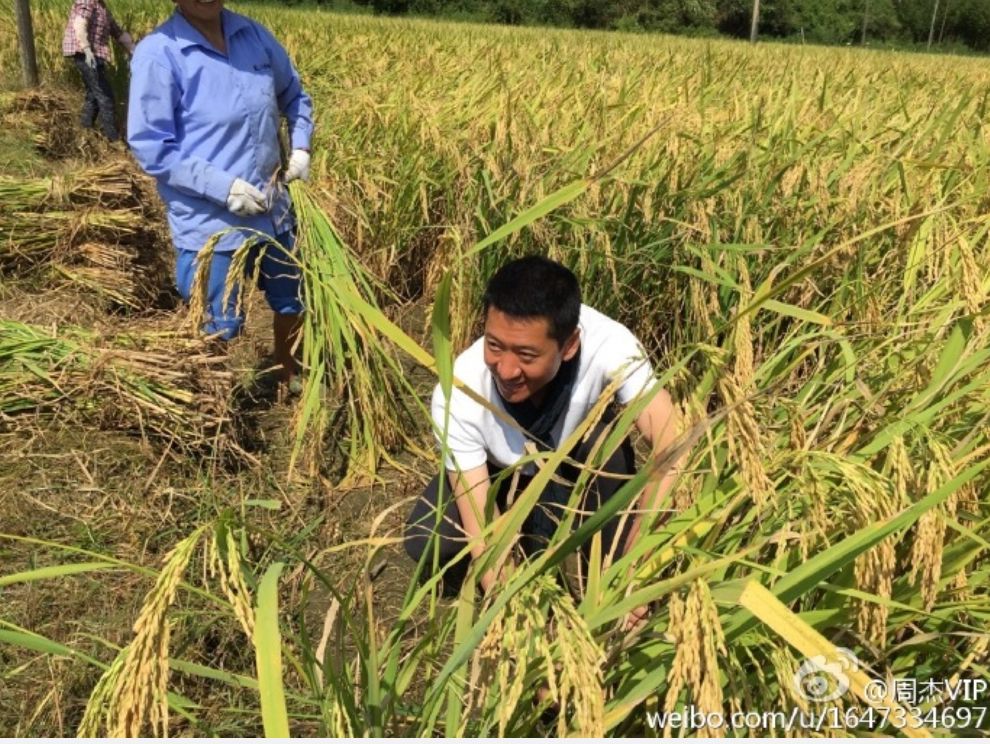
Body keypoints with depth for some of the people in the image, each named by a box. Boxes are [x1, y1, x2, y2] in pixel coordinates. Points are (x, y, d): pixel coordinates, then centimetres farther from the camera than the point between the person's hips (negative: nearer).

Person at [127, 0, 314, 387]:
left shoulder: (254, 35, -1)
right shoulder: (157, 52, -17)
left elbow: (295, 96, 16)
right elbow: (151, 148, -16)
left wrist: (301, 149, 0)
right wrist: (223, 187, -22)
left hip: (273, 208, 6)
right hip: (209, 222, -5)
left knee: (292, 298, 22)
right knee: (220, 329, 8)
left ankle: (289, 371, 49)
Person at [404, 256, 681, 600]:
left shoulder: (607, 344, -37)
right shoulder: (457, 395, -35)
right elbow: (481, 528, -32)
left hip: (581, 467, 0)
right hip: (499, 474, 0)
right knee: (426, 544, -22)